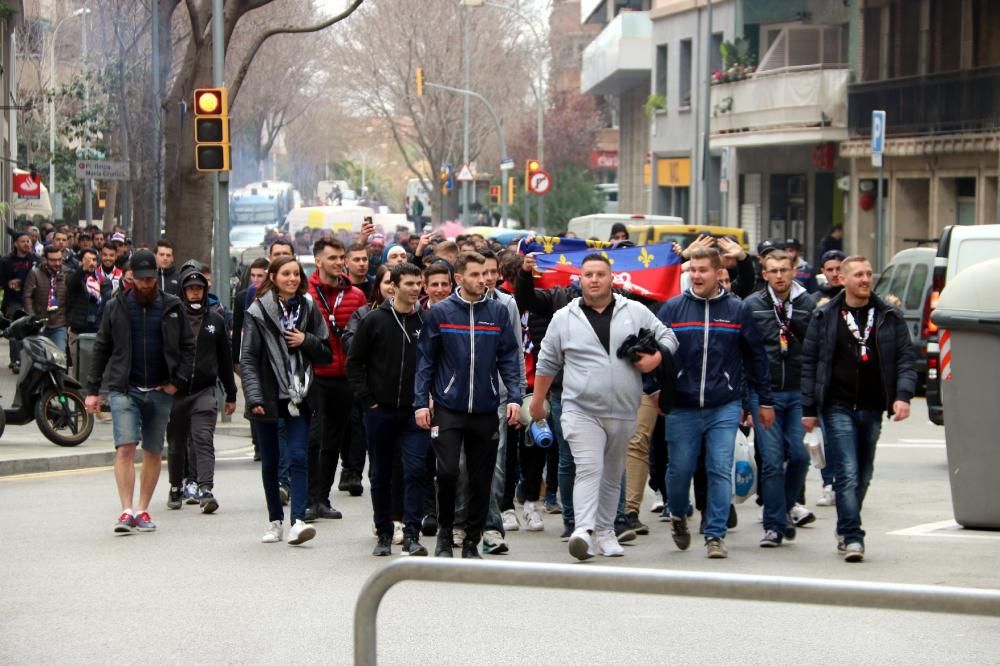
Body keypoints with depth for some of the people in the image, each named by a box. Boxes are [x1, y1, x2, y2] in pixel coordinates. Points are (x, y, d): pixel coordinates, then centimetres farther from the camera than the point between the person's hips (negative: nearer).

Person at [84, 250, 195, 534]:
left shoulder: (172, 307, 4)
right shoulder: (116, 307, 3)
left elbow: (188, 347, 7)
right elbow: (101, 348, 7)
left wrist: (178, 380, -5)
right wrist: (93, 390, 4)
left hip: (160, 391, 2)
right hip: (124, 390, -1)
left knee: (153, 452, 7)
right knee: (125, 448, -14)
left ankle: (143, 510, 17)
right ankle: (127, 511, -16)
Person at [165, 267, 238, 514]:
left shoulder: (215, 320, 10)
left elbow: (225, 359, 15)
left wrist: (230, 395, 15)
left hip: (204, 391, 0)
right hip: (175, 390, 0)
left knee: (204, 439, -12)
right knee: (176, 443, 11)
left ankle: (205, 490, -20)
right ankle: (175, 488, 26)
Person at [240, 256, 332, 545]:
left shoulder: (308, 308, 7)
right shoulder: (258, 312, -2)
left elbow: (326, 354, 11)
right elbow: (248, 358, -6)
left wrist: (306, 341, -8)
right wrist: (254, 398, -14)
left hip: (298, 397, 1)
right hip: (268, 397, -1)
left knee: (299, 457, -12)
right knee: (269, 462, 8)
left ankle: (298, 521, -18)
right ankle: (275, 521, 20)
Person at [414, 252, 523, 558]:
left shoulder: (498, 312, 5)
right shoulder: (439, 313, 0)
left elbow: (508, 358, 6)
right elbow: (425, 360, 2)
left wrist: (514, 396, -5)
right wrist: (421, 402, -4)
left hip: (485, 410, 2)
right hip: (448, 407, -2)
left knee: (481, 480, 6)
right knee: (447, 472, -11)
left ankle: (472, 541, 18)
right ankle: (444, 533, 12)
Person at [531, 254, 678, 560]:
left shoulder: (635, 312, 5)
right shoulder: (563, 319, 4)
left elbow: (667, 336, 11)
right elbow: (547, 363, 12)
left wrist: (656, 358, -8)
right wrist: (537, 401, 14)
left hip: (623, 413, 3)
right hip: (581, 411, -3)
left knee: (612, 476, 13)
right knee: (589, 469, -18)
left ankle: (605, 531, 24)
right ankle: (584, 530, -27)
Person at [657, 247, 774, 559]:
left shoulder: (738, 310, 3)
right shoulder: (672, 308, 2)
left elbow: (755, 357, 8)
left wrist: (765, 401, 9)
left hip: (725, 407, 0)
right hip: (681, 407, 1)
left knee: (721, 471, -5)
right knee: (680, 469, 7)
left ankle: (715, 534, 2)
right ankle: (677, 516, 35)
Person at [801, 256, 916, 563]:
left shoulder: (889, 317, 6)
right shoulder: (825, 317, 2)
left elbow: (906, 359, 5)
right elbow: (809, 362, 4)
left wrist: (903, 395, -11)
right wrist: (808, 409, 0)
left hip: (872, 410, 3)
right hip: (838, 408, -3)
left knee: (863, 476, 11)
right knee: (847, 474, -13)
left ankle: (846, 531, 27)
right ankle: (852, 537, -13)